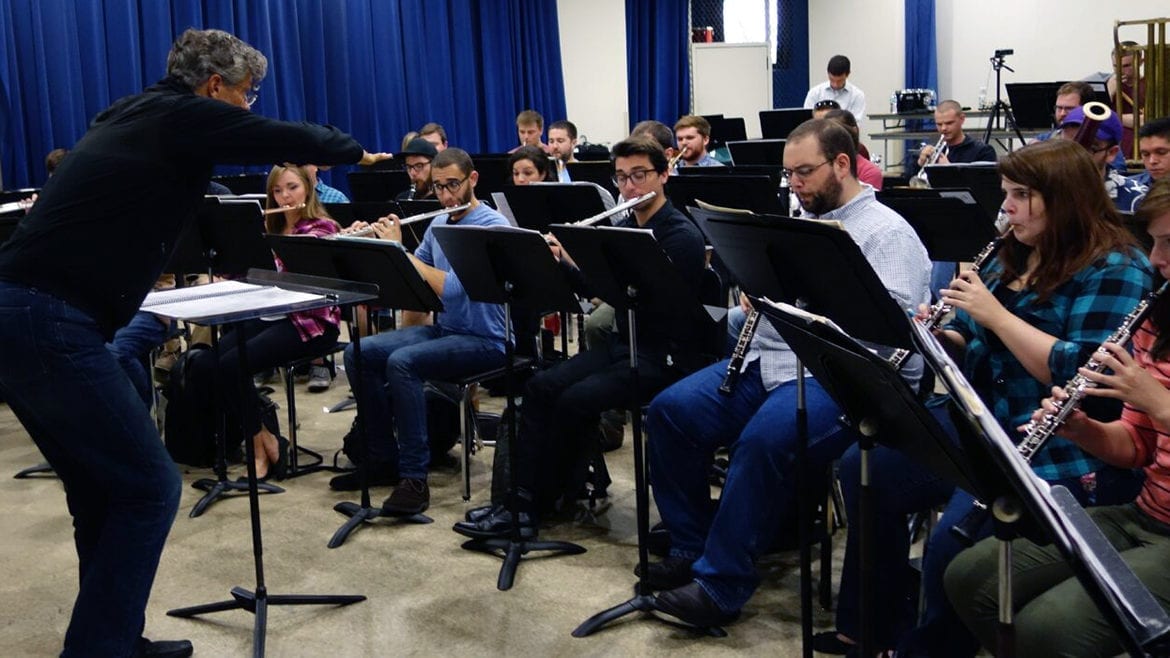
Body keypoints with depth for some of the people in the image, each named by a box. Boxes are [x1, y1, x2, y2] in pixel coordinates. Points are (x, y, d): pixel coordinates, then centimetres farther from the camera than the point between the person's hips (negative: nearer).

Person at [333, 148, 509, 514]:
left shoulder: (492, 227, -15)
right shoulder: (438, 225, 10)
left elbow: (452, 287, -27)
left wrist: (399, 249, -21)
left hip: (484, 340, -8)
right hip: (442, 329, 8)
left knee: (402, 362, -30)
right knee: (358, 353, -5)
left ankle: (414, 478, -23)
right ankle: (384, 459, 5)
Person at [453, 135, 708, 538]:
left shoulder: (681, 236, -13)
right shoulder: (622, 228, 12)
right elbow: (595, 287, 11)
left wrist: (579, 261, -24)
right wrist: (560, 258, -7)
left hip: (665, 354, -8)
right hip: (624, 342, 8)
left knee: (576, 399, -24)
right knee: (541, 386, -11)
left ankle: (539, 501, -5)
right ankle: (521, 501, -12)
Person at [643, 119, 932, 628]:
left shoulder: (889, 233, -2)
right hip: (767, 358, 8)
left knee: (762, 441, -34)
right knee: (670, 411, -10)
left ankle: (721, 585, -21)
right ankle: (691, 547, 2)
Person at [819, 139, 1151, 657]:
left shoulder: (1114, 270, -12)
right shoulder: (1014, 257, 13)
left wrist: (995, 314, -22)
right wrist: (944, 336, -5)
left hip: (1065, 454, -9)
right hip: (986, 429, 9)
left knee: (953, 541, -29)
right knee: (864, 469, 0)